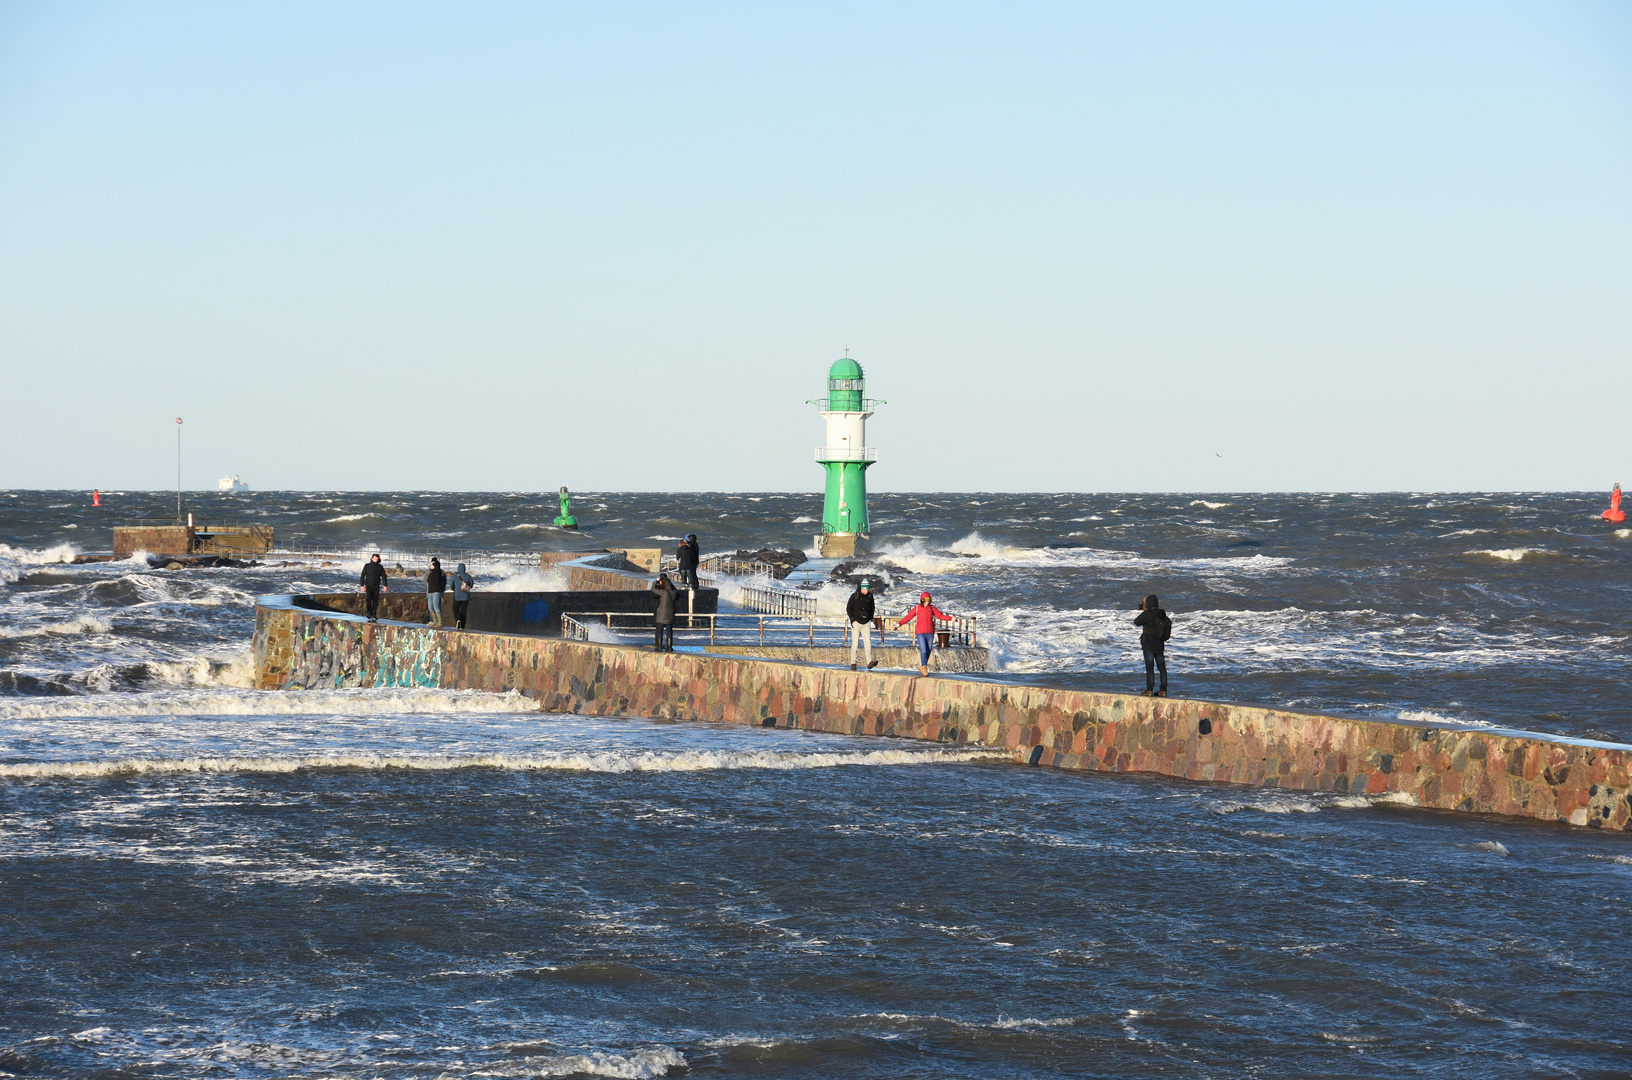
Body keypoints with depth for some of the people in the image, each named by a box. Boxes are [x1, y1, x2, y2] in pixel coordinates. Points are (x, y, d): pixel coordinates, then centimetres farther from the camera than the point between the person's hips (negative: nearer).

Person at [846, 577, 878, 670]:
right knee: (854, 644, -1)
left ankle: (870, 662, -19)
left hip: (866, 624, 2)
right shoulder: (854, 596, -7)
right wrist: (852, 620, -7)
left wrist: (870, 619, 9)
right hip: (856, 623, -2)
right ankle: (853, 663, 6)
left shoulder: (870, 596, 4)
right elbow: (848, 608, 0)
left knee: (868, 642, -10)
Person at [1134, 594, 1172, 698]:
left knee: (1149, 668, -3)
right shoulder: (1162, 614, 3)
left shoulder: (1147, 614, -15)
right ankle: (1163, 690, 11)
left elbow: (1136, 622, -6)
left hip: (1149, 646, -6)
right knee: (1162, 668, 9)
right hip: (1160, 646, 6)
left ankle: (1149, 690, -5)